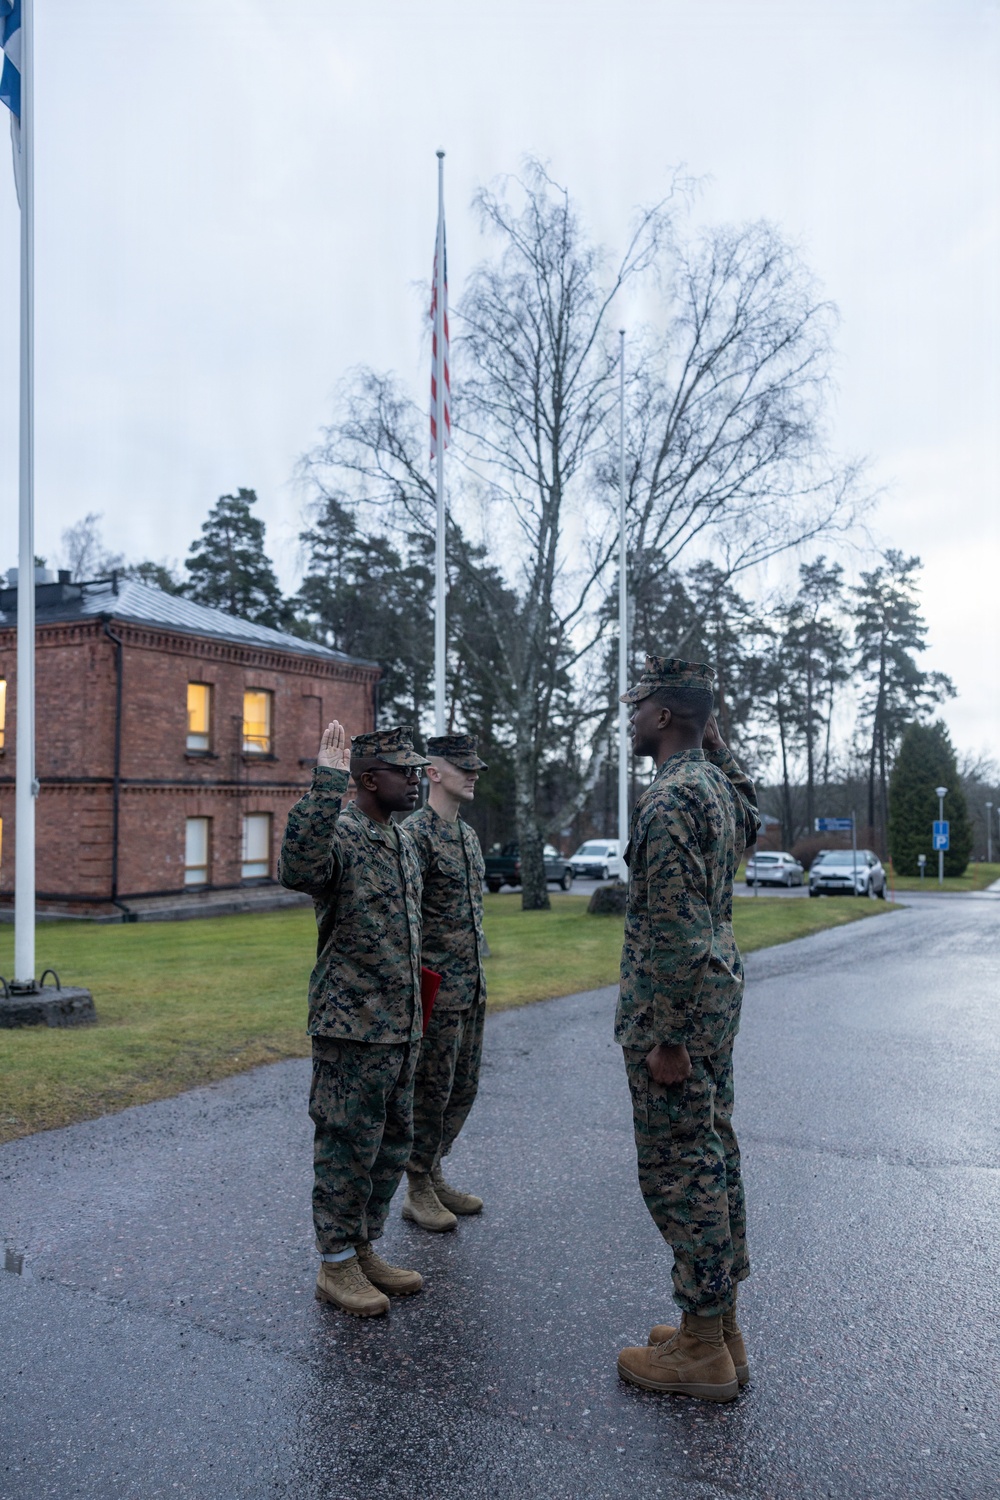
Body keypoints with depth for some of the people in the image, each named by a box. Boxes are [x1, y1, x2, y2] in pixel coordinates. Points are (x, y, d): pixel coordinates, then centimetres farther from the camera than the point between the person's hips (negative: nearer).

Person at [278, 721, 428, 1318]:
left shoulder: (404, 841, 12)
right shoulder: (339, 832, -15)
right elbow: (298, 868, -40)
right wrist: (327, 781, -38)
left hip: (403, 1028, 9)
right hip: (351, 1026, -9)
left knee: (393, 1144, 17)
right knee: (348, 1147, 4)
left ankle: (366, 1250, 33)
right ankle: (336, 1265, 20)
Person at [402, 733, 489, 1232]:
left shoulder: (468, 834, 13)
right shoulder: (415, 834, -15)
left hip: (472, 985, 9)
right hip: (437, 988, -9)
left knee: (463, 1087, 16)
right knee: (432, 1090, 2)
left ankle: (434, 1175, 31)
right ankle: (418, 1193, 17)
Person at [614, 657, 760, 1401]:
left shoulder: (670, 798, -20)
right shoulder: (718, 784, 8)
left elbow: (677, 930, -24)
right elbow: (752, 823, 33)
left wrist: (666, 1038, -19)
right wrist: (717, 742, 19)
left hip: (676, 1009, -10)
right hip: (718, 1000, 10)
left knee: (677, 1171, 1)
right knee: (713, 1158, 16)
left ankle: (702, 1351, 14)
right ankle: (722, 1327, 29)